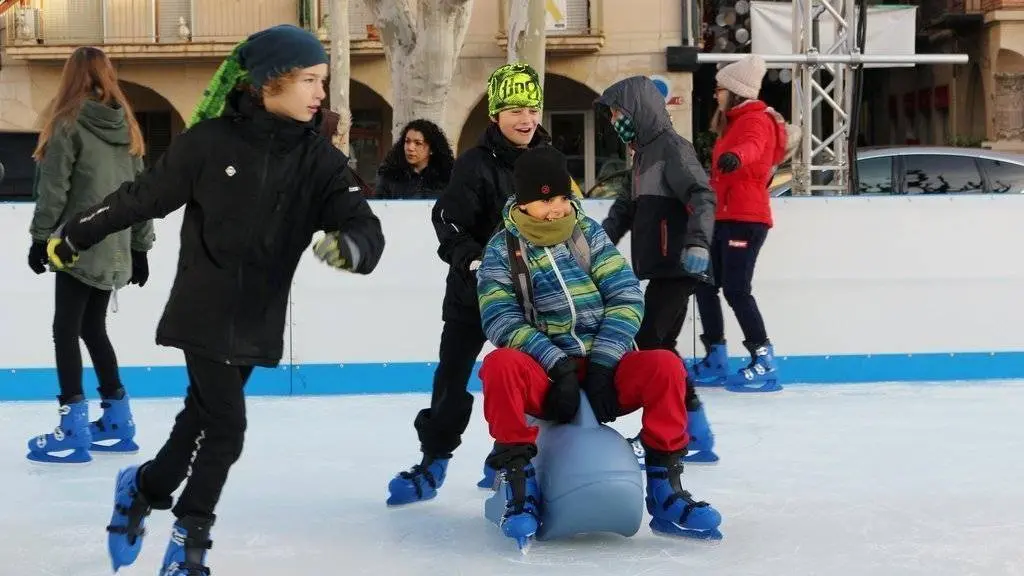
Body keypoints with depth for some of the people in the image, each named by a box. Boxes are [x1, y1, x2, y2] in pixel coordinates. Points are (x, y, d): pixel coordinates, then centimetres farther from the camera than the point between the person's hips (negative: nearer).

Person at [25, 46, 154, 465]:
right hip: (114, 249, 6)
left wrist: (41, 237, -2)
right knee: (92, 328, 16)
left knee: (66, 330, -2)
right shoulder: (126, 125, 10)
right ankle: (117, 421, 19)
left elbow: (53, 188, -10)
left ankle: (74, 431, -7)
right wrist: (141, 246, 17)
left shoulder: (68, 122, -8)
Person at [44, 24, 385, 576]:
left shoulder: (320, 158, -4)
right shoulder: (210, 140, -13)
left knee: (203, 416, 14)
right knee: (227, 426, -6)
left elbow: (366, 227, -13)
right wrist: (73, 236, 6)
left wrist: (350, 245, -37)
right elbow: (142, 196, -3)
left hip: (258, 322, 4)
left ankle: (142, 489, 39)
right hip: (204, 312, -4)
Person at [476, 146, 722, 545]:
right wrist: (557, 365, -22)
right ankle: (520, 485, -24)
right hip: (544, 377, -2)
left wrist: (601, 363, -13)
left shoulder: (589, 233, 7)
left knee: (665, 367, -26)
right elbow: (501, 319, -9)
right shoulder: (502, 249, 2)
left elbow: (626, 297, 0)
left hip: (602, 371, 2)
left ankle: (664, 489, -16)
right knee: (500, 365, -34)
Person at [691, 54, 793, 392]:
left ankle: (765, 363, -13)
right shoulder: (732, 123, 22)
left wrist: (734, 156, -55)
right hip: (722, 217, 10)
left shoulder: (756, 120, -9)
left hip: (745, 218, -10)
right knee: (705, 285, 9)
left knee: (736, 289, -15)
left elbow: (752, 146, -34)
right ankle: (716, 361, 18)